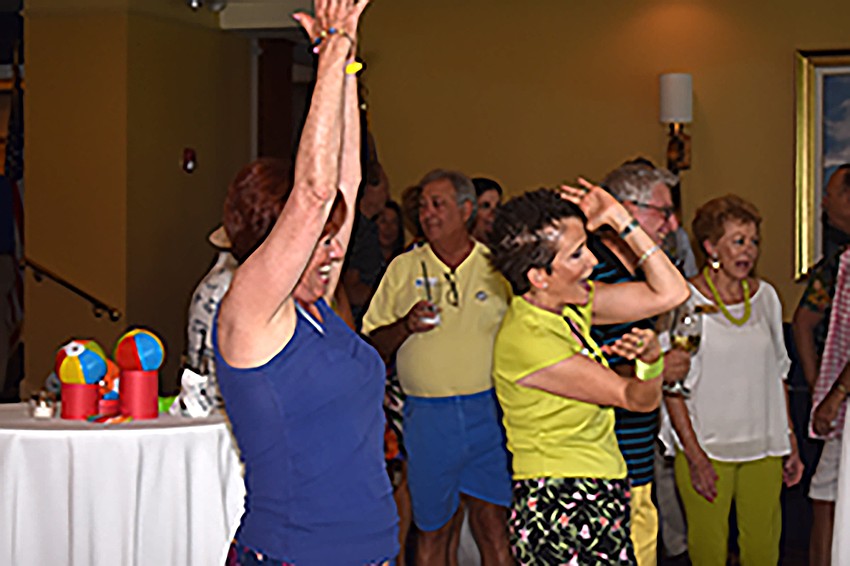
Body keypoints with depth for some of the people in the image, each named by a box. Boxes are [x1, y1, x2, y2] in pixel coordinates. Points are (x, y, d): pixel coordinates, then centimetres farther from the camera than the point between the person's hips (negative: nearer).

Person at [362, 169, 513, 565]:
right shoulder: (403, 269, 7)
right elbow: (374, 346, 7)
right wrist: (406, 326, -12)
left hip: (488, 410, 0)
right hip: (427, 414, 1)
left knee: (492, 521, 1)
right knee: (431, 528, 7)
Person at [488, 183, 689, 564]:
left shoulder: (571, 306, 6)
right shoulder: (526, 340, -19)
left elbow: (670, 293, 6)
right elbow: (639, 399, -17)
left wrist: (620, 219, 3)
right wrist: (651, 362, -39)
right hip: (559, 514, -9)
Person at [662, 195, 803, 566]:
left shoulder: (765, 296, 8)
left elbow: (776, 374, 15)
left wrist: (790, 442, 12)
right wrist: (694, 455, -13)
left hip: (763, 449, 4)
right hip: (705, 448, -4)